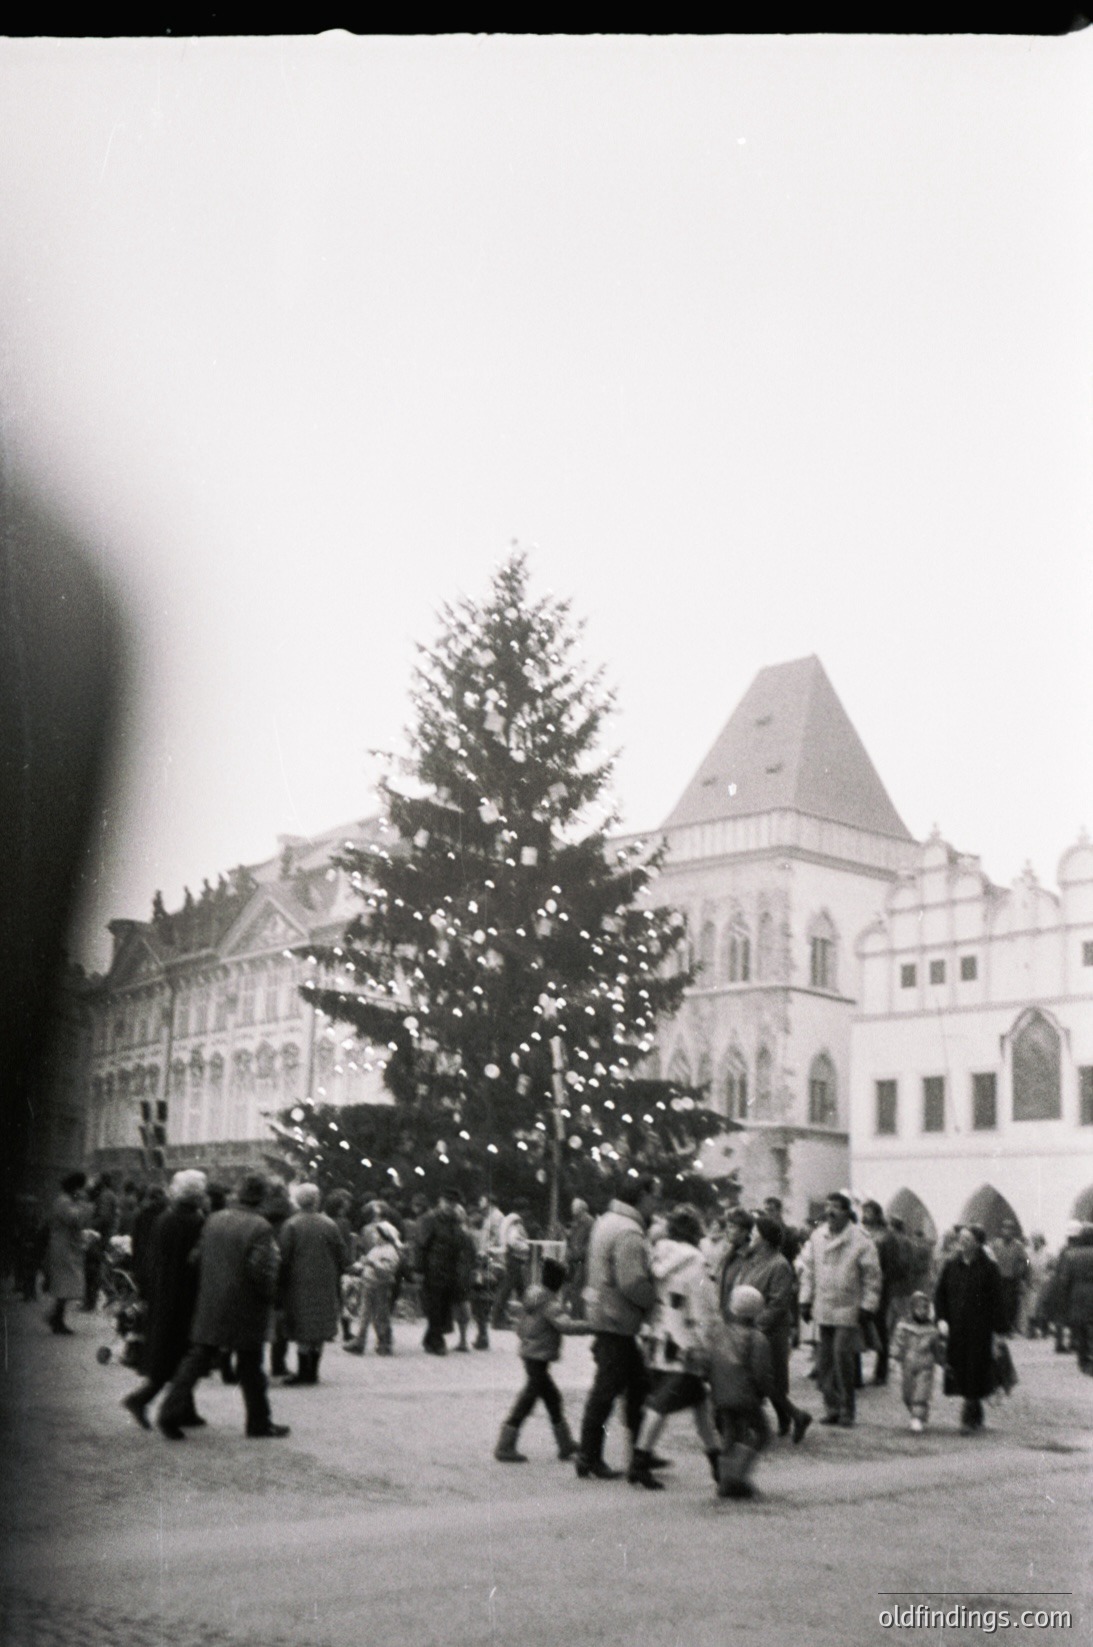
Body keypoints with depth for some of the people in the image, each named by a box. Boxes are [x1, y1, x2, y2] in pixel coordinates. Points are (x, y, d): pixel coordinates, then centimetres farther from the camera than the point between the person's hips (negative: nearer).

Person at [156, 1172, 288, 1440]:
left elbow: (198, 1257, 8)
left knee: (196, 1360, 8)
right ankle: (259, 1421, 19)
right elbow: (262, 1270, -21)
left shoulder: (214, 1220, 3)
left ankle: (170, 1415, 2)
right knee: (250, 1367, 9)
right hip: (246, 1308, -4)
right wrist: (268, 1297, -4)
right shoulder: (259, 1228, -15)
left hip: (209, 1305, 4)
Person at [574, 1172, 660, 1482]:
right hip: (616, 1320, -10)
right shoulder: (628, 1233, -20)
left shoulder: (606, 1221, 12)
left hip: (602, 1314, 10)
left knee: (638, 1383, 18)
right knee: (607, 1389, -1)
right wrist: (660, 1298, -14)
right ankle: (589, 1460, 7)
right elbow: (632, 1284, -28)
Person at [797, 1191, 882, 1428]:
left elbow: (872, 1276, -4)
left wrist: (867, 1306, -9)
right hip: (823, 1310, 5)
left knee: (843, 1357, -10)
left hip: (848, 1311, -5)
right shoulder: (817, 1237, 7)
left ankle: (846, 1410, 2)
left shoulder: (860, 1241, -8)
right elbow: (808, 1269, 14)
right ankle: (832, 1406, 17)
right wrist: (806, 1300, 10)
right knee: (824, 1360, 6)